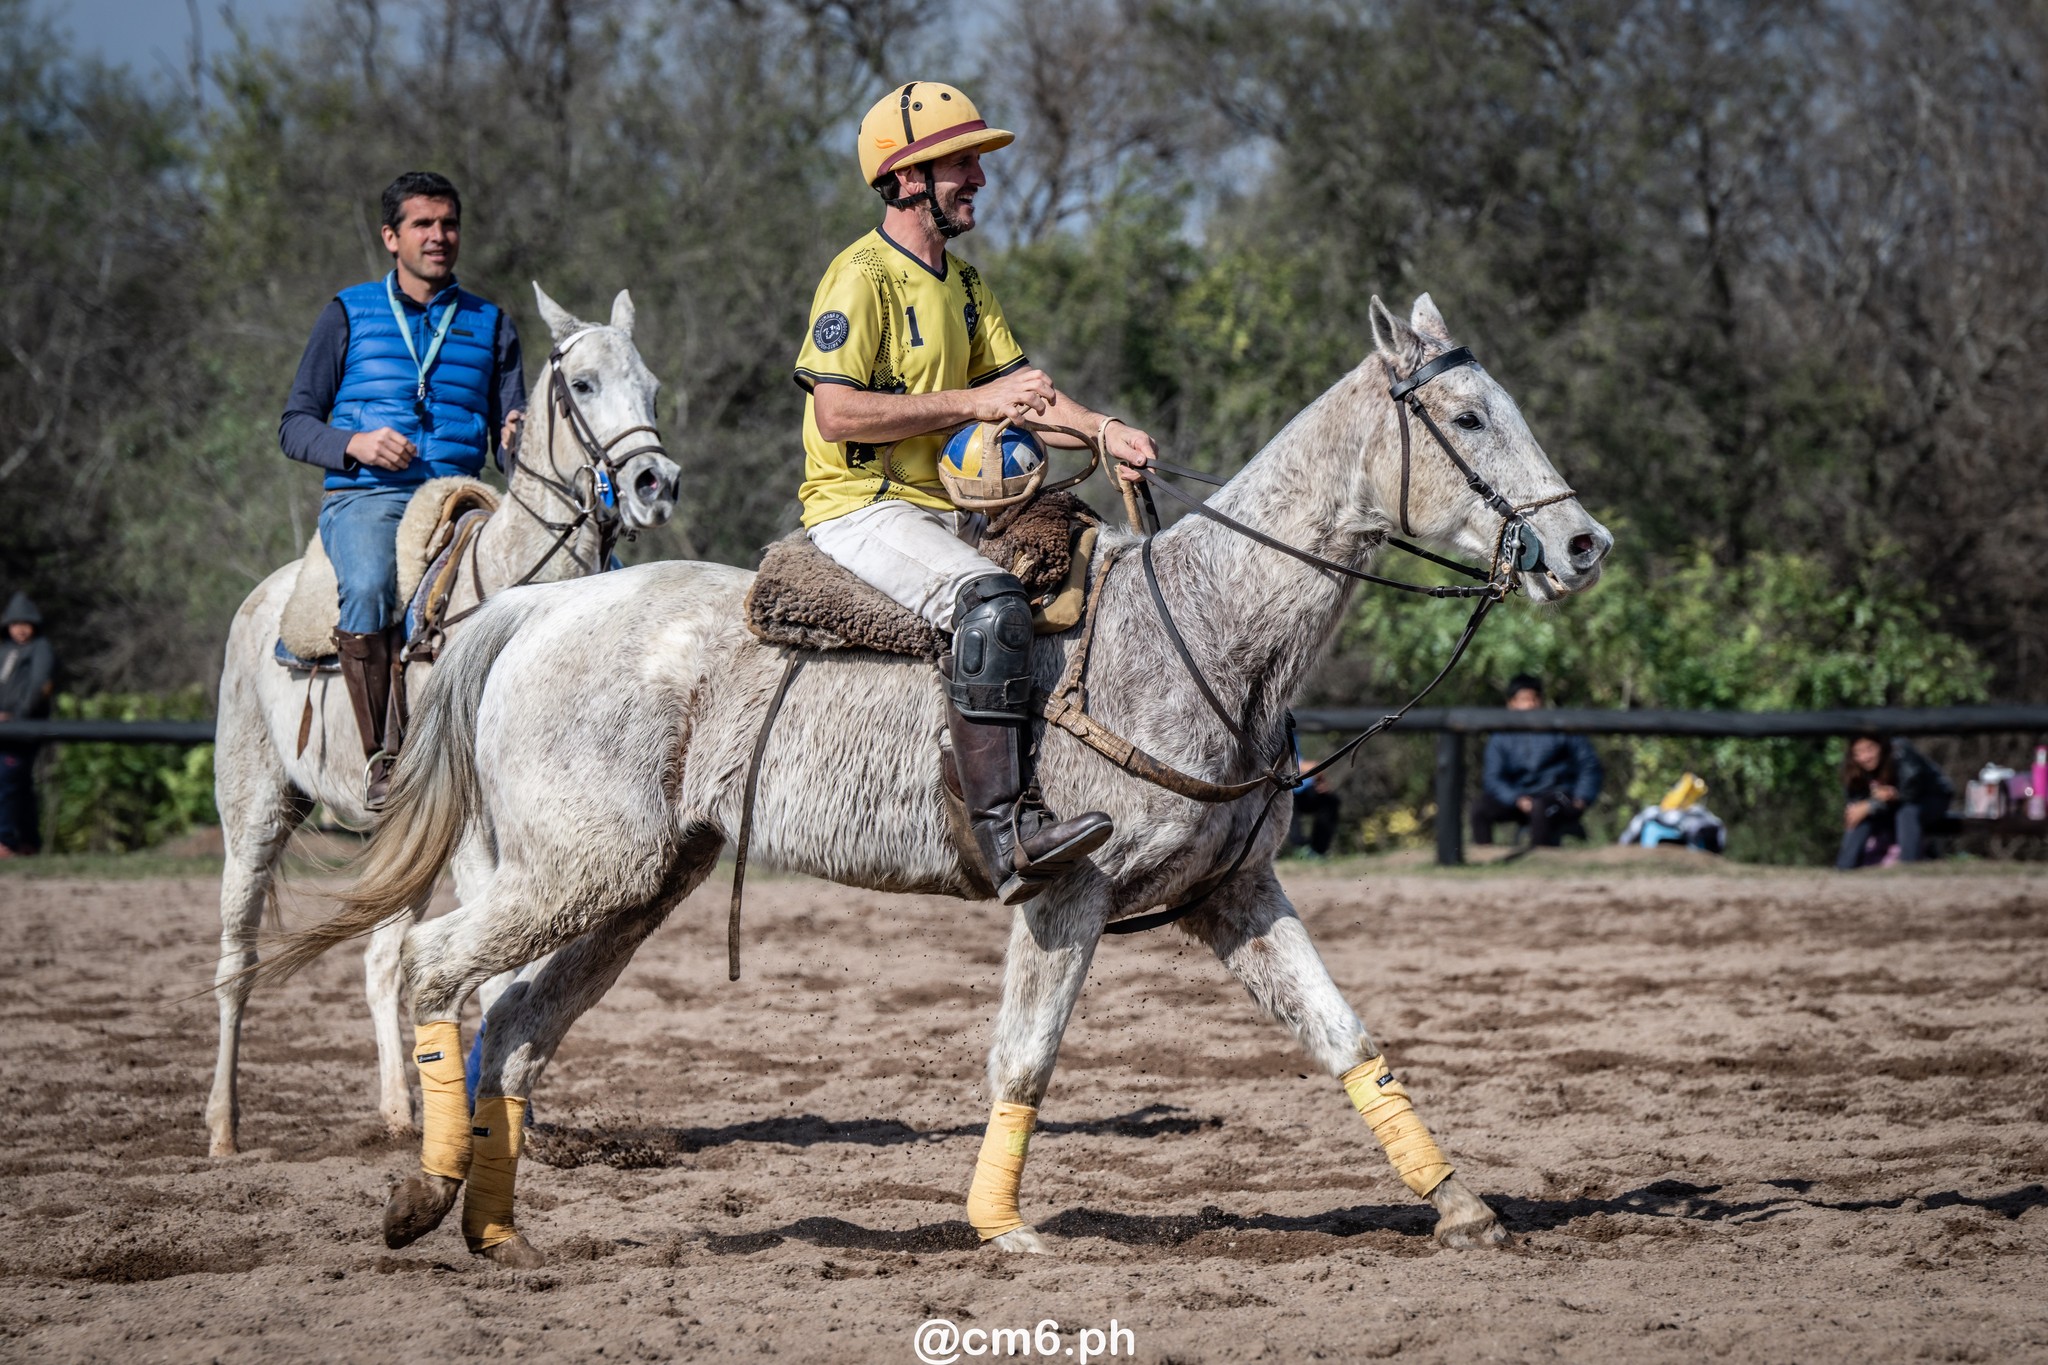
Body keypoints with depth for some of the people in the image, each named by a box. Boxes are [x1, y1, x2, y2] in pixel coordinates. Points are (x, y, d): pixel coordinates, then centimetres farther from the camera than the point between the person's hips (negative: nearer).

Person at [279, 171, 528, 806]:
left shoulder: (492, 325, 20)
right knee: (369, 586, -37)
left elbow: (511, 438, 17)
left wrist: (520, 438, -9)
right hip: (363, 498, -2)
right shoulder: (349, 314, 14)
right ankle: (381, 759, -30)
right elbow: (295, 425, 12)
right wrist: (355, 444, -9)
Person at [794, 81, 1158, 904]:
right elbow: (837, 413, -20)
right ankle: (1005, 833, -40)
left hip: (946, 509, 10)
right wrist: (974, 404, -21)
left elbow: (1018, 388, 16)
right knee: (989, 601, -32)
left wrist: (1099, 431, -4)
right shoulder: (861, 277, -11)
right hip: (859, 507, -10)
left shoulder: (963, 283, 19)